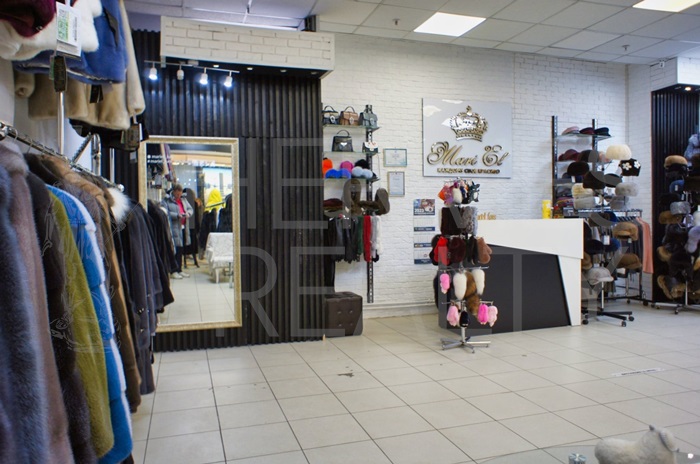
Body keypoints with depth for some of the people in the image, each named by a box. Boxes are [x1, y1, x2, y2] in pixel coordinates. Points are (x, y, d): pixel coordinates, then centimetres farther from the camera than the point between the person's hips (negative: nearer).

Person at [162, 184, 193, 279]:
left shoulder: (183, 200, 17)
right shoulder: (166, 200, -5)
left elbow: (190, 208, 16)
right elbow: (165, 213, -16)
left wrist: (188, 213, -6)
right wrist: (177, 215, -22)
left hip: (183, 228, 7)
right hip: (173, 229, -7)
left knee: (181, 251, 11)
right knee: (175, 250, -6)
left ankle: (179, 270, 19)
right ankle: (173, 271, 2)